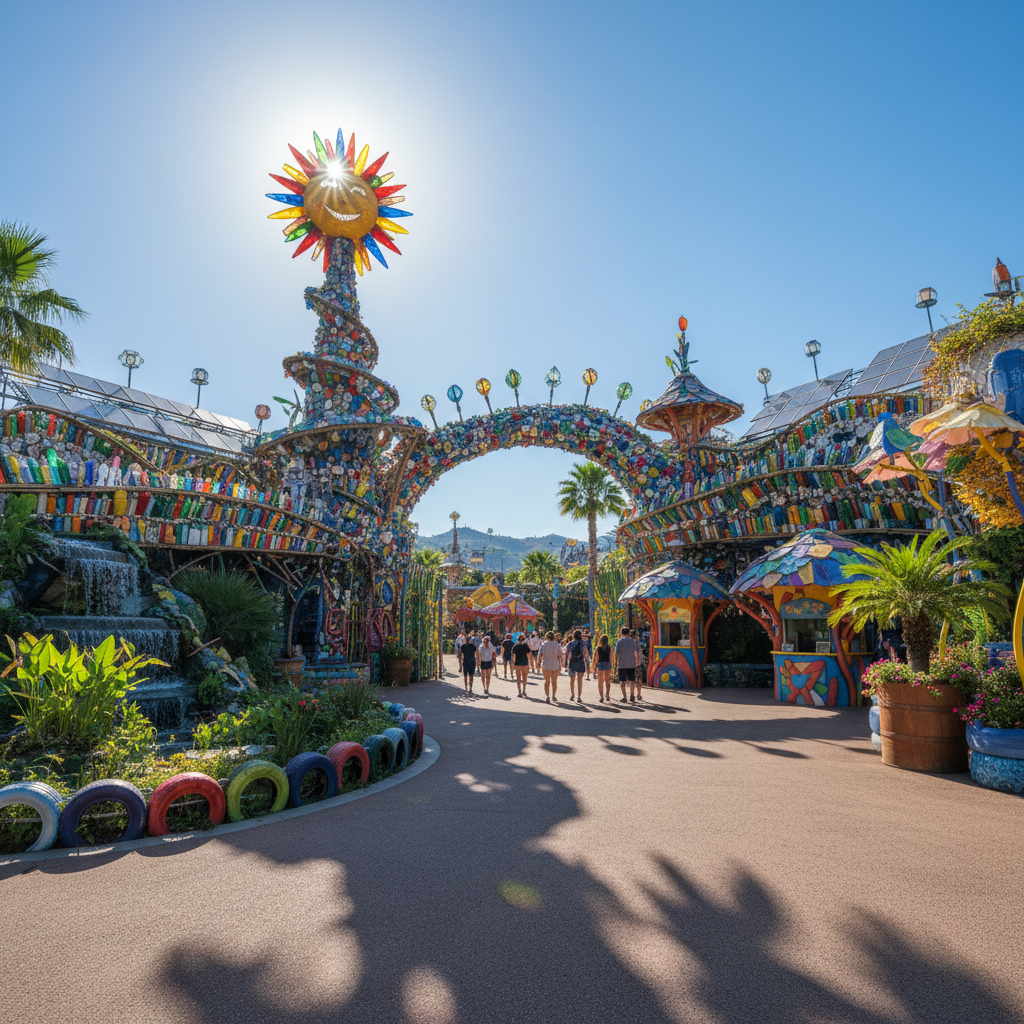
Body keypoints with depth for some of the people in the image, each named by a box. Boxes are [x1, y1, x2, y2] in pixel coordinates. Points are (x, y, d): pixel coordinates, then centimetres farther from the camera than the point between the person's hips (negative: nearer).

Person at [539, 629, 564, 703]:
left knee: (547, 681, 10)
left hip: (546, 665, 0)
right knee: (554, 681, 18)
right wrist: (560, 666, 2)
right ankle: (553, 696, 23)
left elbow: (540, 655, -5)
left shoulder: (543, 644, -5)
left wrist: (539, 663, 7)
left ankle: (547, 696, 1)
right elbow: (560, 656, -6)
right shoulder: (557, 645, -5)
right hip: (555, 665, 0)